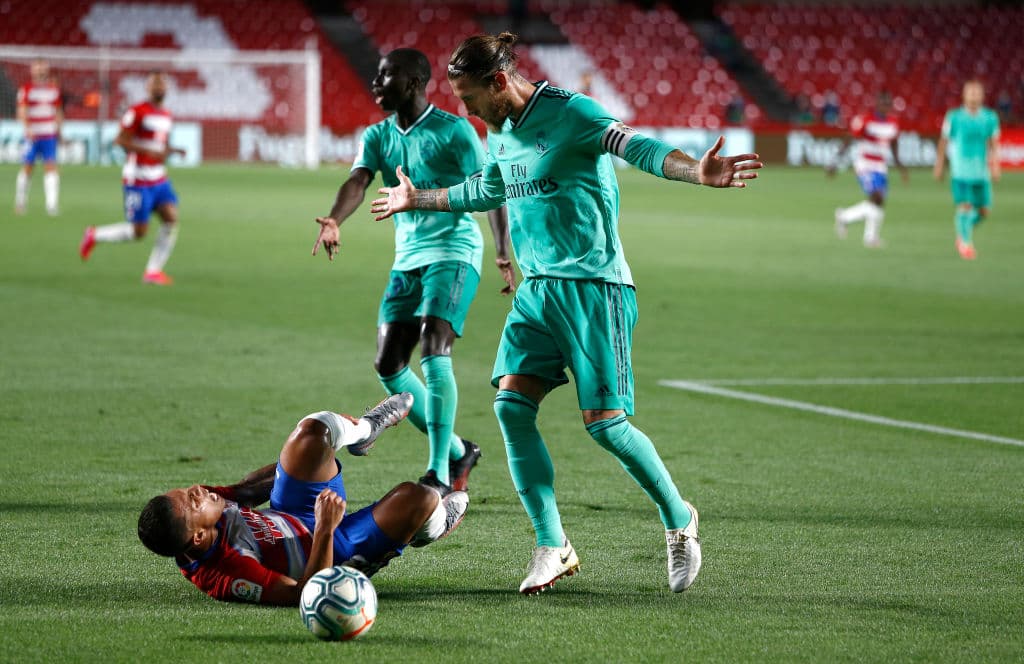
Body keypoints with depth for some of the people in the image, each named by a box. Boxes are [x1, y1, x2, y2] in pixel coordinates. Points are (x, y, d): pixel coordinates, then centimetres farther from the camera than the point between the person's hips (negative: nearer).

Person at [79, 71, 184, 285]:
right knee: (139, 231, -6)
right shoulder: (137, 112, -12)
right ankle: (94, 235, 18)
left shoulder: (166, 116, 13)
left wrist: (172, 150, 3)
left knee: (171, 219, -10)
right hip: (138, 180, -7)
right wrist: (149, 151, -25)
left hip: (159, 179, 7)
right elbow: (121, 140, -16)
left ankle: (153, 271, -2)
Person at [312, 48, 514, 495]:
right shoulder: (378, 137, 10)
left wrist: (503, 253, -14)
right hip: (407, 258, 7)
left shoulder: (454, 131, -5)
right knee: (388, 366, 2)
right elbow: (358, 182, -8)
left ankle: (438, 474, -21)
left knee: (433, 352, -22)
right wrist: (333, 221, -29)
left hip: (453, 253, -7)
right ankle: (457, 452, 18)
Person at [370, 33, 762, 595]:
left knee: (604, 421, -10)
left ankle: (679, 521, 14)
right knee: (511, 403, -7)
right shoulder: (499, 132, 13)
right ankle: (552, 546, 0)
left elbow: (636, 147, -26)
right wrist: (417, 200, 47)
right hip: (537, 288, 8)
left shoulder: (568, 112, -12)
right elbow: (487, 191, 35)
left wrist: (695, 171, -45)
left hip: (592, 285, -8)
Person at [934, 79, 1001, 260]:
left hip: (981, 172, 3)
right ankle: (965, 242, -1)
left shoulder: (990, 118, 5)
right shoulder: (954, 117, -1)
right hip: (960, 170, -3)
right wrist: (939, 166, 6)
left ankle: (963, 233, 31)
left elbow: (994, 144, 8)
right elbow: (943, 142, 6)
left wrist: (995, 166, -3)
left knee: (983, 211, 4)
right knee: (965, 205, -14)